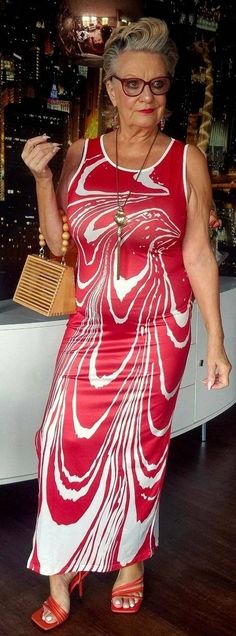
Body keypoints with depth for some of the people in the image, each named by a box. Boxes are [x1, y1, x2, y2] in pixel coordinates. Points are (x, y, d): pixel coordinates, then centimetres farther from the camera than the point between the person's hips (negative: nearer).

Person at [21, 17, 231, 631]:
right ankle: (61, 576, 22)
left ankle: (131, 561, 35)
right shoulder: (80, 156, 2)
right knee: (65, 441, 0)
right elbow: (58, 244, 5)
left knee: (141, 448, 10)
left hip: (159, 332, -2)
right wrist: (41, 178, -8)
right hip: (91, 329, 2)